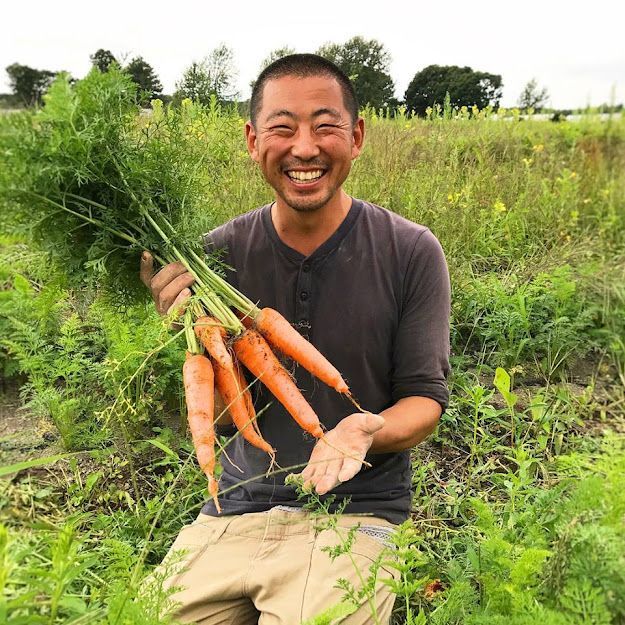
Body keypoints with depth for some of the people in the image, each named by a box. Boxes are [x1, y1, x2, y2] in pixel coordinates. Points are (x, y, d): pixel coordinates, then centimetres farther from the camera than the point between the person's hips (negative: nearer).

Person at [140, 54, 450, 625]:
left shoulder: (412, 252, -10)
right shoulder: (222, 252, -5)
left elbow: (425, 397, -4)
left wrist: (369, 429, -26)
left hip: (355, 511, -1)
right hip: (239, 508, 2)